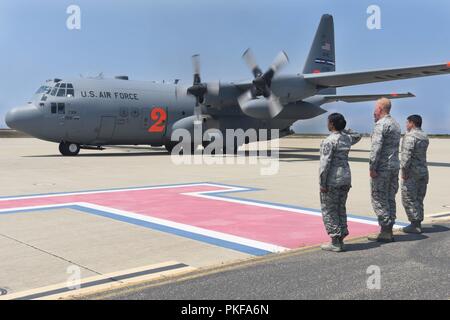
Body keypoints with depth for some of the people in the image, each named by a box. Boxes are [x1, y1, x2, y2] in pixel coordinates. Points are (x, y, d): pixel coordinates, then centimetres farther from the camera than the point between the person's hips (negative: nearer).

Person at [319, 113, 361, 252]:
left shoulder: (329, 141, -16)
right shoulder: (347, 138, 7)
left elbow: (325, 163, -20)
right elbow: (358, 136, 32)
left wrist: (322, 183, -16)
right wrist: (344, 129, 19)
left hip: (332, 180, -8)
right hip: (345, 178, 8)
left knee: (329, 211, 0)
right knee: (341, 210, 14)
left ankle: (335, 243, 0)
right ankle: (340, 240, 17)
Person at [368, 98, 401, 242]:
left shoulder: (381, 125, -13)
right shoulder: (396, 124, 16)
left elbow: (376, 147, -21)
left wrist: (372, 167, -19)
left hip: (382, 167, -9)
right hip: (395, 166, 9)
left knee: (379, 199, -4)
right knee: (390, 199, 12)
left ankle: (385, 232, -3)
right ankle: (389, 230, 16)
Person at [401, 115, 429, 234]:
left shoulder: (410, 136, -15)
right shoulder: (425, 137, 13)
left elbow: (407, 155, -22)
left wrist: (404, 170, -19)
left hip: (412, 172, -9)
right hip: (423, 171, 9)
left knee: (409, 199, -3)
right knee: (419, 199, 13)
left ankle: (414, 225, -4)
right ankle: (418, 224, 17)